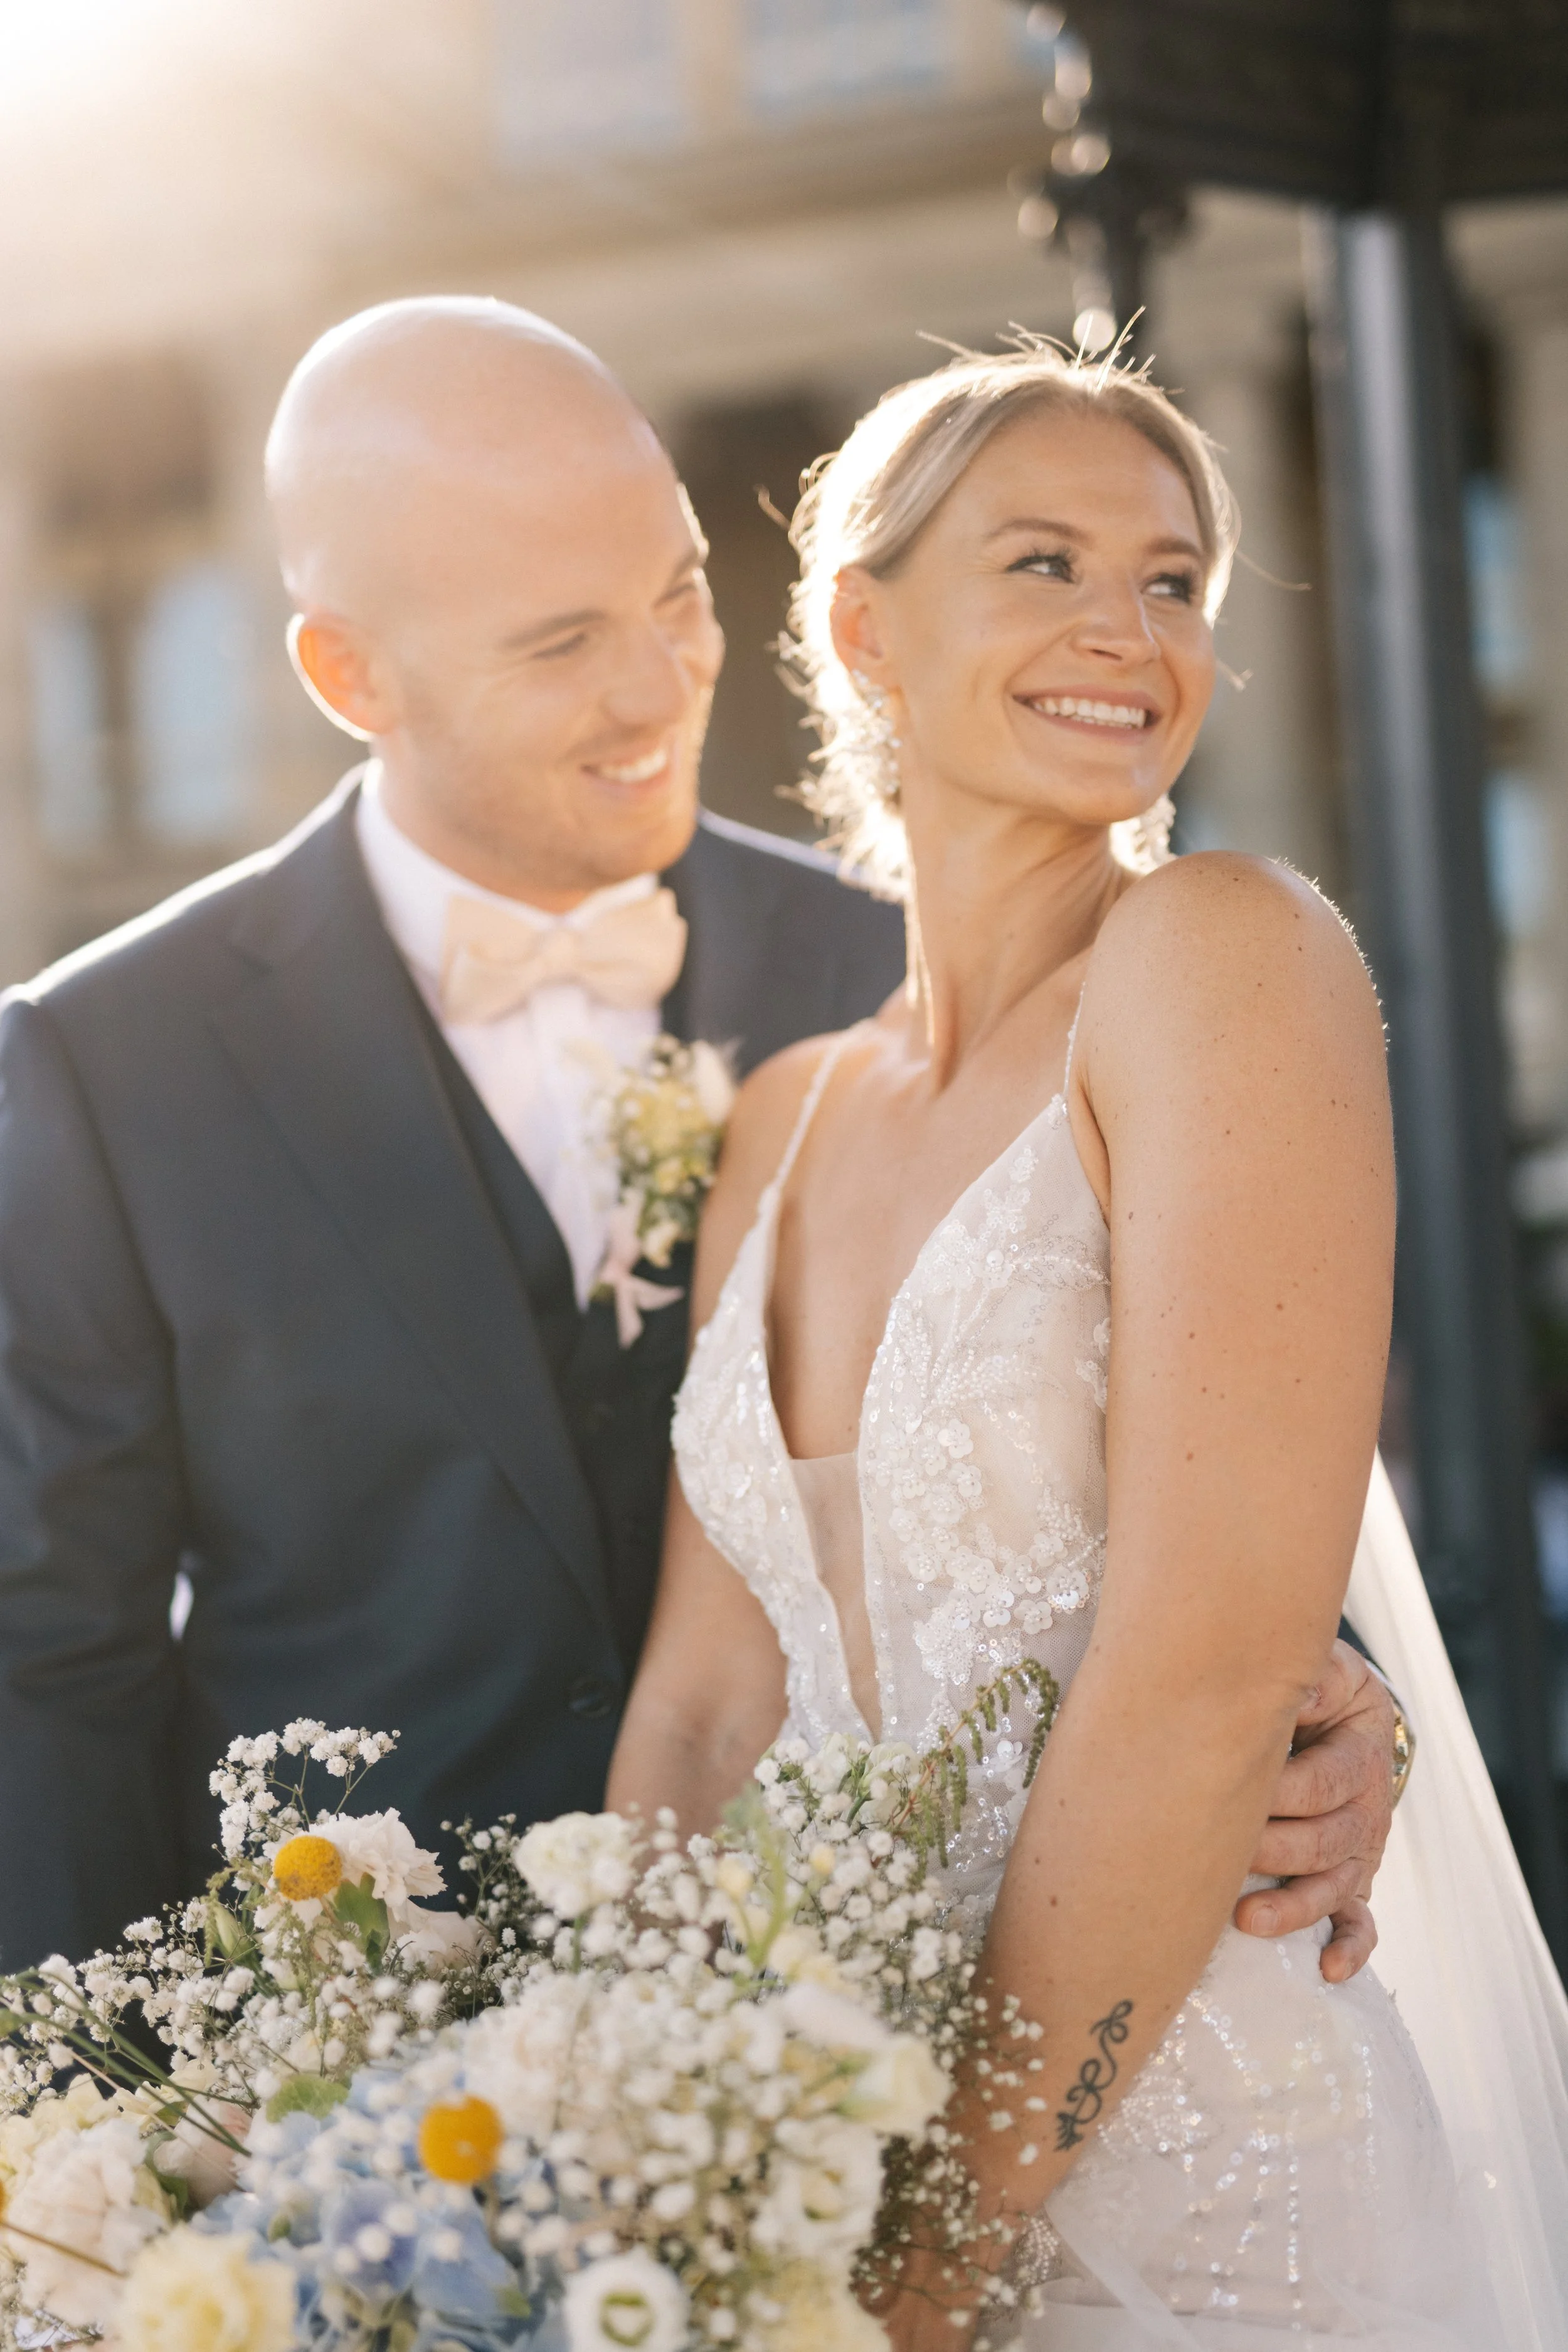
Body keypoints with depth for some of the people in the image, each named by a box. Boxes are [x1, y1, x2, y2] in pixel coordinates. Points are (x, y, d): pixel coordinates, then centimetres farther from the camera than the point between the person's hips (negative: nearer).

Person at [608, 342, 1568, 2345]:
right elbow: (703, 1701, 4)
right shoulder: (785, 1121, 7)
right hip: (893, 2146, 6)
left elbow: (1212, 1669, -20)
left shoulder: (1226, 947, -13)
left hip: (1229, 2157, -5)